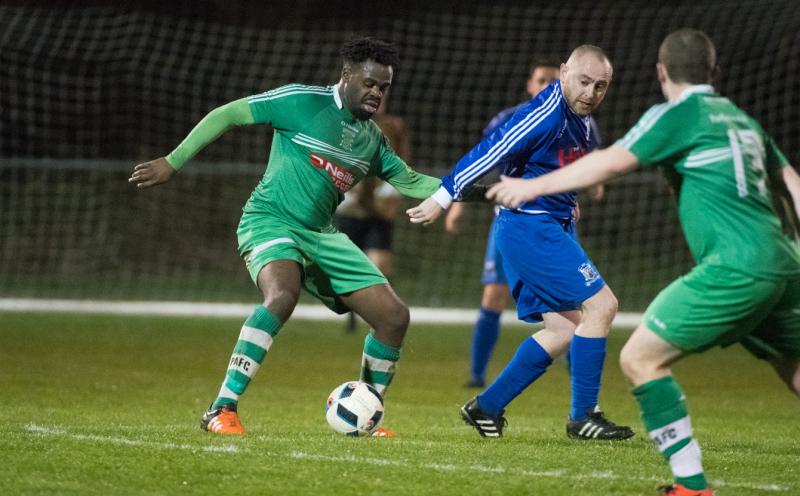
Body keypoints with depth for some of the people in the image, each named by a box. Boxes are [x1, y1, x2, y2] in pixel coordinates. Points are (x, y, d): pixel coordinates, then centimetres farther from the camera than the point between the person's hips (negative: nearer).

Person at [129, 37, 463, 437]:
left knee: (394, 317, -1)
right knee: (282, 295, -38)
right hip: (270, 221, -7)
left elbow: (410, 182, 24)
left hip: (322, 237, 7)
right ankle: (221, 410, -34)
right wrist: (173, 162, -8)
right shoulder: (303, 102, -8)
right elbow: (227, 115, -5)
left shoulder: (372, 139, 12)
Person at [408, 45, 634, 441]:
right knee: (601, 305, -13)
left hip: (551, 228, 10)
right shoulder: (546, 114, -18)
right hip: (529, 226, -10)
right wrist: (442, 198, -16)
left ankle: (487, 407, 13)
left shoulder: (581, 122, 12)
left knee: (564, 329, 8)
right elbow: (489, 153, -17)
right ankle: (582, 416, -6)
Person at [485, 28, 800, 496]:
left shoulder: (678, 114, 0)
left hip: (735, 265, -8)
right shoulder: (742, 119, 22)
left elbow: (615, 161, -10)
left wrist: (536, 185, -5)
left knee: (640, 357, -3)